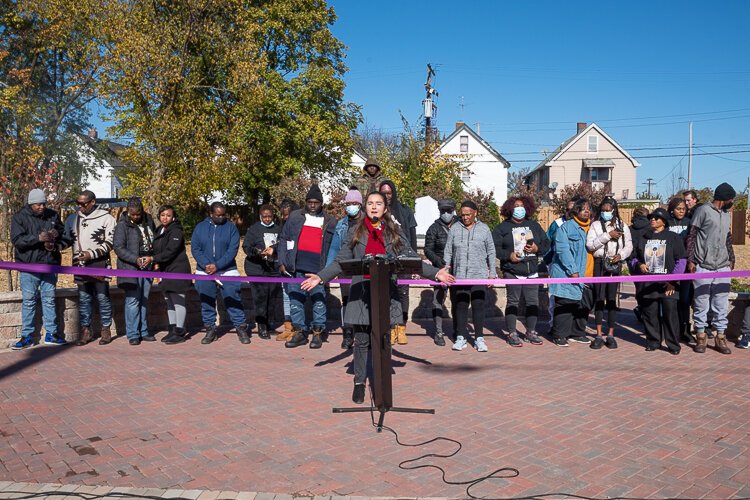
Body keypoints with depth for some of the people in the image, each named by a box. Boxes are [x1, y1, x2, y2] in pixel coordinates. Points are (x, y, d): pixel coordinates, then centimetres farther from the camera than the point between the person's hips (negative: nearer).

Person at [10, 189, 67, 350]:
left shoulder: (53, 216, 7)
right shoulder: (19, 217, -2)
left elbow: (64, 237, 13)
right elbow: (16, 240, -12)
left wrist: (55, 246, -7)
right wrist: (38, 237, -24)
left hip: (50, 264, 3)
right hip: (28, 265, -3)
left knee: (49, 299, 8)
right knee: (28, 300, 2)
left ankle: (51, 333, 16)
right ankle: (27, 336, 10)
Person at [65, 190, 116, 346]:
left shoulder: (106, 218, -4)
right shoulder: (72, 219, 11)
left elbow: (110, 243, -6)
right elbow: (67, 240, 19)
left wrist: (92, 254, -14)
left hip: (100, 265, -4)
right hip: (80, 265, 4)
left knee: (102, 297, 2)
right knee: (83, 298, 9)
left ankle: (106, 329, 13)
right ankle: (85, 330, 18)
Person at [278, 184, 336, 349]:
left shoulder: (330, 222, 9)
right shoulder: (295, 217, 11)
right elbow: (283, 239, 10)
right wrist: (282, 262, 2)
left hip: (319, 269, -1)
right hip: (296, 267, 2)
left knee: (319, 300, 0)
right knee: (295, 299, 5)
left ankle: (318, 333, 10)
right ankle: (299, 332, 15)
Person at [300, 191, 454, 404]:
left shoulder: (395, 233, 8)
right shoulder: (356, 233, 8)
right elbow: (341, 261, 6)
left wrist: (435, 273, -5)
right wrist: (321, 277, -5)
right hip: (361, 293, 0)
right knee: (361, 340, 3)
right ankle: (359, 382, 18)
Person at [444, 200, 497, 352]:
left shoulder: (484, 229, 6)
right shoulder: (454, 228, 6)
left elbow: (491, 252, 9)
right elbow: (448, 251, 9)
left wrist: (492, 273, 6)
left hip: (479, 275, -1)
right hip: (459, 275, 1)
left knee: (478, 306, -1)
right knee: (460, 306, 3)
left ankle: (479, 338, 7)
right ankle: (461, 337, 11)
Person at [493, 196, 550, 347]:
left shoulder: (534, 225, 14)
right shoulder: (502, 227, 1)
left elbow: (546, 243, 15)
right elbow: (495, 247, -5)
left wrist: (537, 248, -5)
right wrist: (509, 255, -16)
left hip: (532, 271, 4)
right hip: (512, 271, -4)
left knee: (533, 302, 7)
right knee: (513, 302, 0)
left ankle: (531, 332, 20)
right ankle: (512, 333, 8)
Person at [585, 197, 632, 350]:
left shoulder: (622, 226, 11)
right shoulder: (596, 225, 5)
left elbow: (629, 245, 7)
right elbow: (590, 244, -7)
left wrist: (621, 255, -11)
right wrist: (608, 236, -14)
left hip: (615, 264, 1)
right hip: (600, 263, -1)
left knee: (612, 299, 2)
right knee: (599, 298, -2)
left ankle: (611, 335, 8)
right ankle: (599, 335, 1)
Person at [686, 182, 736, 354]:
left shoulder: (726, 214, 17)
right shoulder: (703, 210, -4)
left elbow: (728, 239, 25)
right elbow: (691, 236, -6)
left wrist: (731, 259, 18)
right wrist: (690, 260, -11)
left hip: (723, 266, 6)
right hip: (703, 266, -6)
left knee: (722, 303, 6)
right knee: (702, 302, 0)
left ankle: (720, 337, 14)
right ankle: (701, 337, 10)